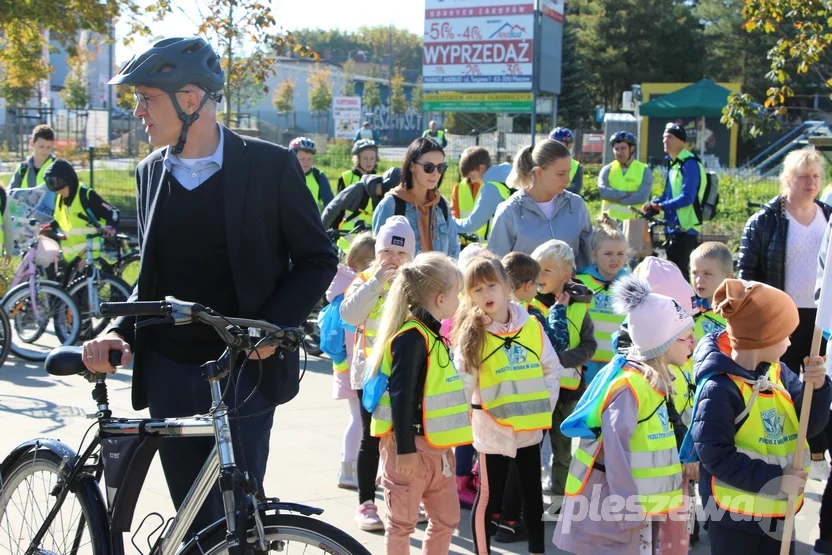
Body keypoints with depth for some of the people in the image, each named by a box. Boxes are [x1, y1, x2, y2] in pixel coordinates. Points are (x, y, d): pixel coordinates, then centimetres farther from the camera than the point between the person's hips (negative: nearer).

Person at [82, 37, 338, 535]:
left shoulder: (270, 164, -7)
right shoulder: (151, 173, 8)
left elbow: (318, 260, -2)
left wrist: (272, 327, -15)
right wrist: (121, 330, -2)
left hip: (244, 368, -4)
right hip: (169, 369, 5)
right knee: (193, 519, 10)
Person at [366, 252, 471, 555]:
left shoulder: (433, 334, 11)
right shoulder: (412, 337, -20)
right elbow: (401, 396, -23)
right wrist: (405, 449, -23)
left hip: (436, 447, 9)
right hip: (412, 446, -9)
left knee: (446, 518, 16)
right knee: (402, 523, 4)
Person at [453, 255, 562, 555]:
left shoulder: (531, 325, -1)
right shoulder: (471, 333, -9)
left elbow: (552, 369, 7)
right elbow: (462, 383, -9)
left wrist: (545, 406, 1)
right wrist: (464, 419, -13)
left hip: (531, 426, 4)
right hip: (493, 429, -4)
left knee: (533, 494, 16)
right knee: (489, 497, 5)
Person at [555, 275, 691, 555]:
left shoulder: (654, 380, 7)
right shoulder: (631, 385, -22)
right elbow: (616, 446, -27)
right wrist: (628, 508, -26)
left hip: (638, 504, 9)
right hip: (614, 509, -9)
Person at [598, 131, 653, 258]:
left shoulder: (644, 170, 2)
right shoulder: (608, 169, 7)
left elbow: (642, 196, -13)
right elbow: (603, 191, -11)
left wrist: (616, 198, -13)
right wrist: (627, 193, -16)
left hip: (633, 219, -2)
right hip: (610, 219, 2)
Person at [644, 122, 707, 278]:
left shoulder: (689, 164, -13)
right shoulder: (673, 164, 15)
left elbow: (687, 197, -22)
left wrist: (662, 205, -21)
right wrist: (653, 204, 0)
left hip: (685, 229, -9)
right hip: (673, 228, 9)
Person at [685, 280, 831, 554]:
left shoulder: (778, 371, 1)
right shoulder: (720, 388, -22)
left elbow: (809, 426, 2)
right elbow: (714, 455, -24)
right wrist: (773, 479, -23)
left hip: (778, 512, 8)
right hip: (734, 516, -8)